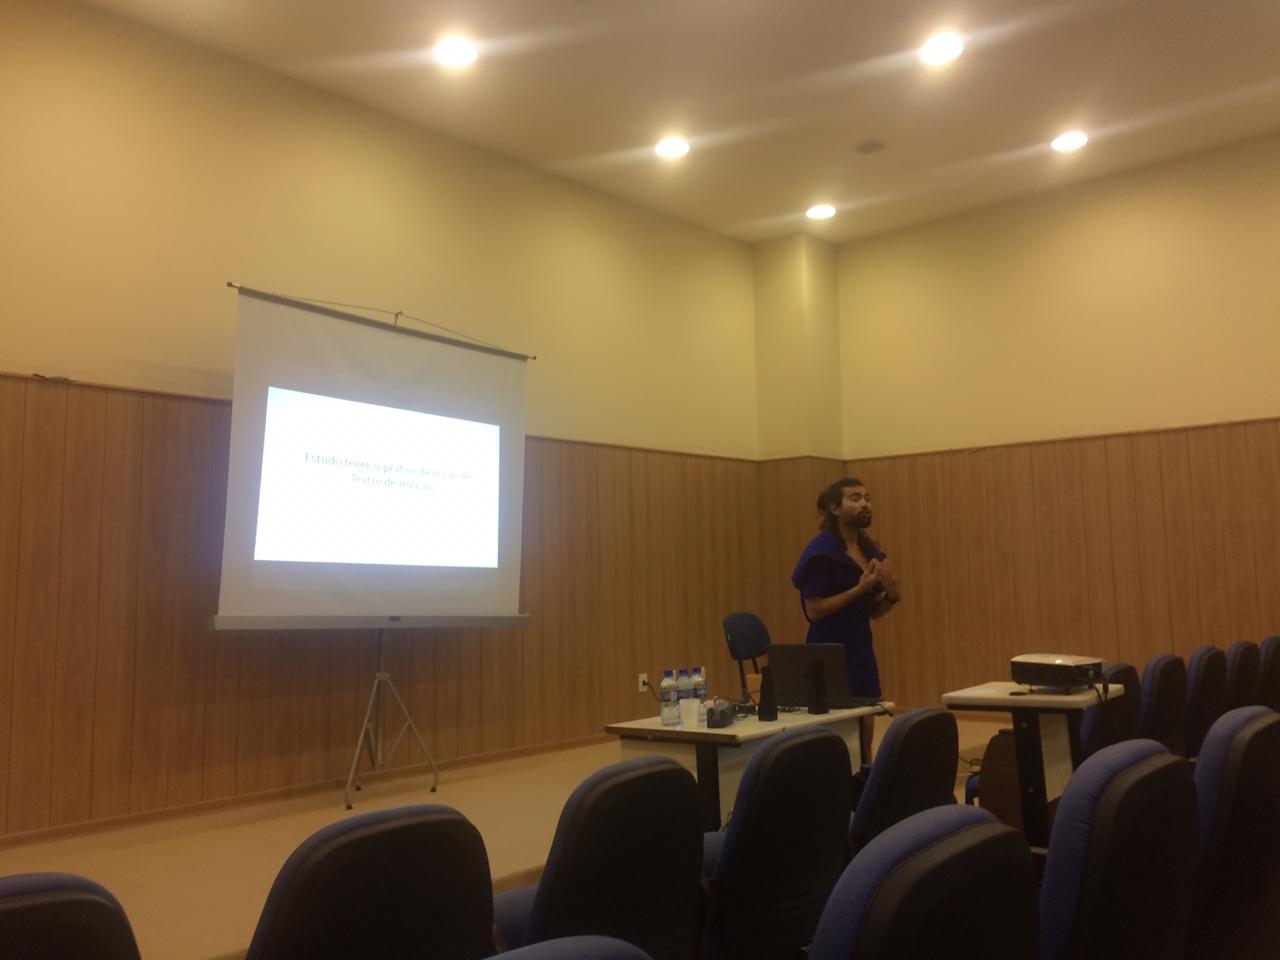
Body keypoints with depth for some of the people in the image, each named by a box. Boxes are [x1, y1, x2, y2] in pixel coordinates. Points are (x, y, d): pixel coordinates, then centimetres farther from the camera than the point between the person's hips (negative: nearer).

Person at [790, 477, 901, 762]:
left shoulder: (870, 550, 9)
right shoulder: (821, 551, -14)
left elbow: (874, 612, 15)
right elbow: (814, 610, -18)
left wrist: (893, 594, -5)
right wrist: (859, 588, -23)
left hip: (862, 650, 8)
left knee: (865, 737, 9)